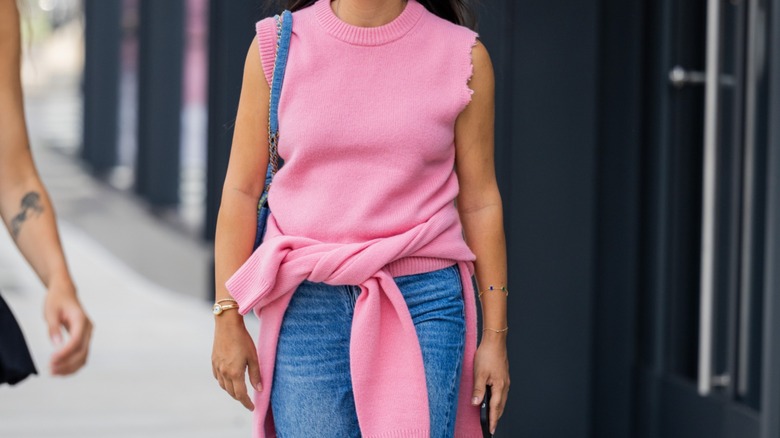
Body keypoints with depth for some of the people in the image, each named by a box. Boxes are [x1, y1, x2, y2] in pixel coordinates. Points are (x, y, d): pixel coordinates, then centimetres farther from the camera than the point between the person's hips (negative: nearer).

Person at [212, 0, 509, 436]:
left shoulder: (463, 57, 3)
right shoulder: (278, 45, 4)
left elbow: (479, 202, 7)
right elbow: (242, 190, 6)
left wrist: (495, 335, 7)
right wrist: (229, 320, 2)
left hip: (422, 305, -1)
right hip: (307, 310, 1)